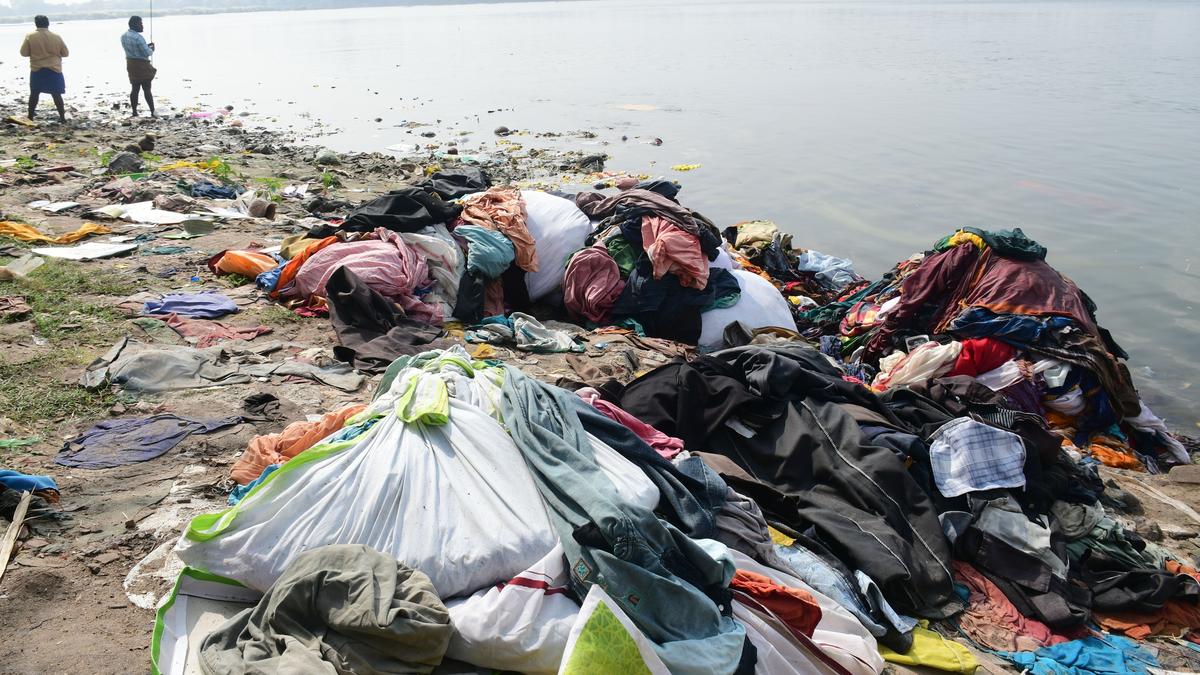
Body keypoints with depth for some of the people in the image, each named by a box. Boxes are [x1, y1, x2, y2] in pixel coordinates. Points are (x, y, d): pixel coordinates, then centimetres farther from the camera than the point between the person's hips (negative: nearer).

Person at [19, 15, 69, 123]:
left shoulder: (30, 37, -5)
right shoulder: (57, 37, -3)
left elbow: (24, 52, -3)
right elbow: (65, 53, 4)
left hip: (37, 70, 0)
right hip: (54, 70, 0)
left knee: (34, 93, 10)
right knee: (56, 94, 4)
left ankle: (30, 116, 15)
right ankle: (62, 117, 4)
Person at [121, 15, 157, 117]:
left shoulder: (124, 36, 6)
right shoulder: (138, 38, -21)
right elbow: (147, 53, -19)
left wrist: (146, 46, 12)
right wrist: (152, 49, 2)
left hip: (130, 64, 8)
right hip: (141, 65, -8)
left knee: (135, 88, 13)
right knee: (147, 89, -3)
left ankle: (134, 112, 15)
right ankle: (153, 112, -1)